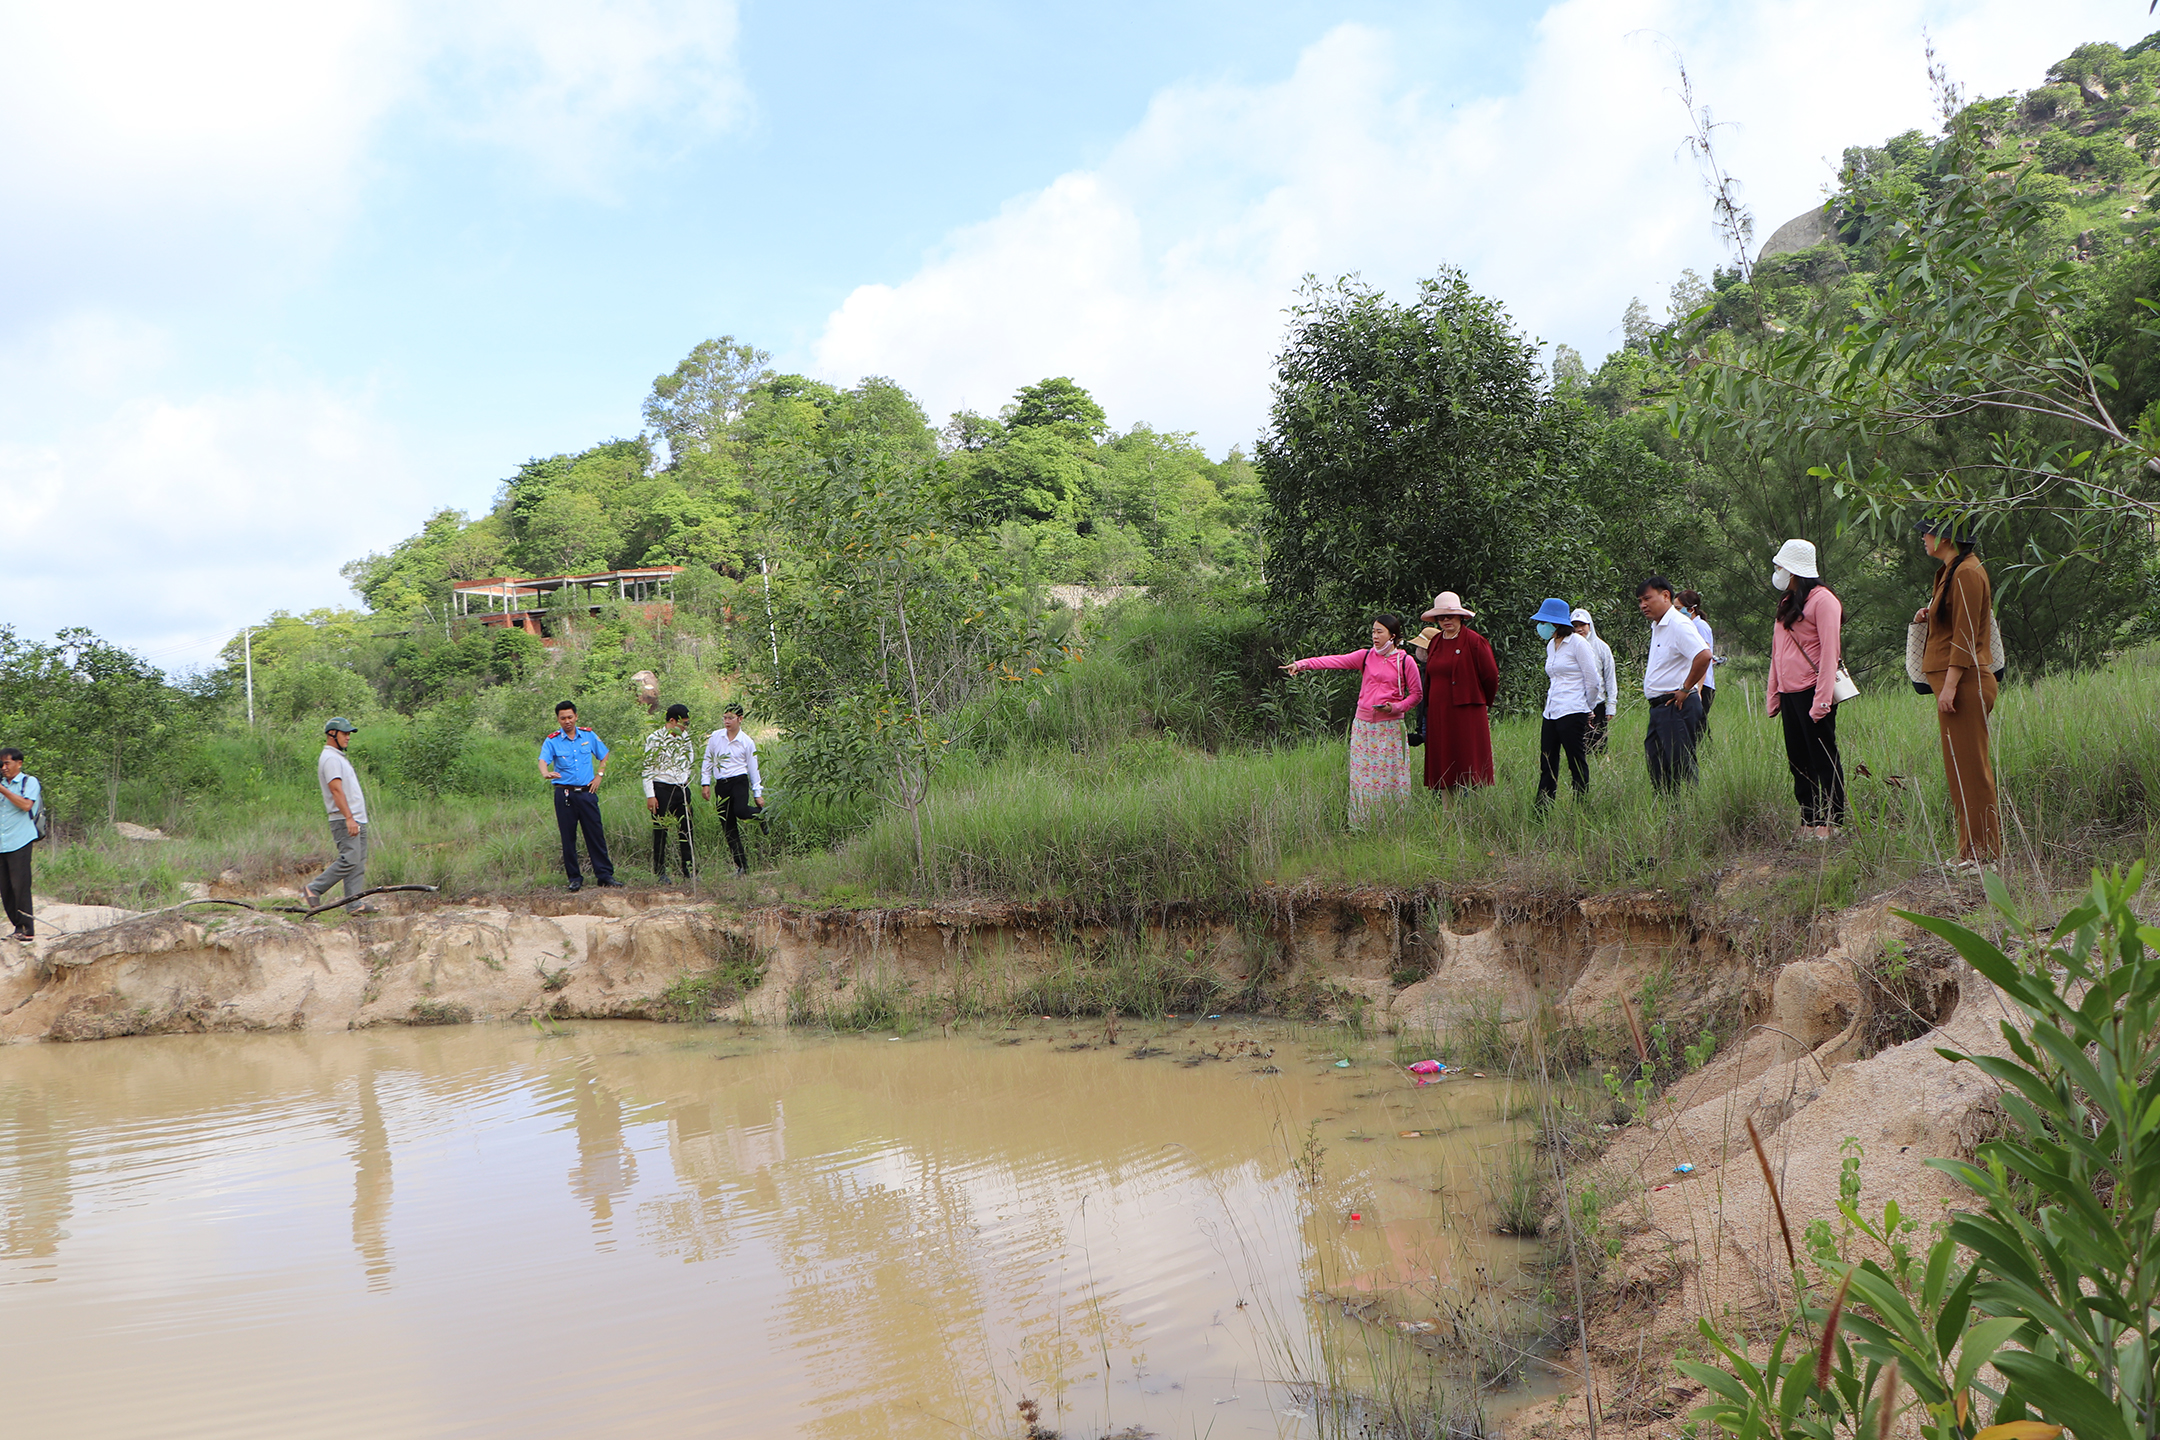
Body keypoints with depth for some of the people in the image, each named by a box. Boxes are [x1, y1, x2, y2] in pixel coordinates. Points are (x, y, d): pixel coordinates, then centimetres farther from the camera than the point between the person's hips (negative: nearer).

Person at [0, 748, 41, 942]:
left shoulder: (29, 781, 2)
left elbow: (26, 804, -14)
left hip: (19, 842, -6)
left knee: (20, 886, -10)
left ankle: (28, 930, -7)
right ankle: (19, 928, 10)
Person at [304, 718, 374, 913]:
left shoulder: (339, 757, 22)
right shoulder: (329, 758, -10)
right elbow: (336, 790, -20)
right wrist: (349, 818, -26)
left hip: (357, 819, 10)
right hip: (344, 820, -10)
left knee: (359, 863, 4)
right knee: (350, 859, -15)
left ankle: (355, 904, 2)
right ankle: (314, 889, -6)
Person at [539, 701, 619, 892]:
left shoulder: (588, 735, 6)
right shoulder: (552, 741, -1)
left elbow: (604, 756, 20)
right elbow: (543, 760, -18)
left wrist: (599, 776, 7)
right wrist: (546, 773, -40)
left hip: (587, 792, 1)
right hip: (564, 794, -1)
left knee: (596, 834, -1)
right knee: (568, 837, 2)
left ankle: (605, 875, 3)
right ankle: (575, 878, 11)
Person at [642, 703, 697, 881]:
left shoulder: (685, 737, 11)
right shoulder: (655, 739, -6)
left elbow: (692, 760, 27)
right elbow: (647, 768, -7)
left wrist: (686, 778, 13)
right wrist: (650, 795, -12)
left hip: (682, 788, 5)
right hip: (662, 788, -5)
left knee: (686, 830, 3)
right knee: (660, 832, 0)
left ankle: (688, 871, 8)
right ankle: (660, 872, 8)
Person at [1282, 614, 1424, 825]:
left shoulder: (1405, 661, 0)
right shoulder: (1366, 656, 7)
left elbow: (1416, 693, 5)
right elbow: (1336, 661, -3)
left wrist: (1396, 707, -12)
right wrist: (1301, 664, -14)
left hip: (1390, 726, -3)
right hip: (1363, 725, 3)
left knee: (1391, 776, -4)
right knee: (1362, 775, 2)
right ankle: (1361, 825, 7)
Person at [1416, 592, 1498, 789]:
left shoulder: (1474, 641, -6)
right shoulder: (1435, 642, 13)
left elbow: (1491, 676, -2)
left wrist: (1481, 703, 10)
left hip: (1467, 713, -6)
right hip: (1438, 714, 6)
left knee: (1469, 766, -6)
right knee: (1443, 768, 4)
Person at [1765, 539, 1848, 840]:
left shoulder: (1822, 600, -8)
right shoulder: (1787, 602, 19)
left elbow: (1829, 650, -14)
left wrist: (1822, 699, -20)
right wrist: (1773, 692, 15)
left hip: (1812, 691, -9)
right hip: (1790, 693, 9)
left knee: (1824, 759, -4)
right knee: (1798, 761, 8)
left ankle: (1830, 822, -1)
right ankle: (1808, 823, 12)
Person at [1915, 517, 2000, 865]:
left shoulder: (1967, 573, -14)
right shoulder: (1951, 571, 17)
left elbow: (1966, 635, -18)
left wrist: (1949, 685, -21)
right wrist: (1930, 616, 9)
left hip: (1965, 681, -10)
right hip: (1960, 682, 10)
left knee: (1969, 765, -7)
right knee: (1963, 766, 12)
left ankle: (1981, 850, -2)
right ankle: (1975, 847, 17)